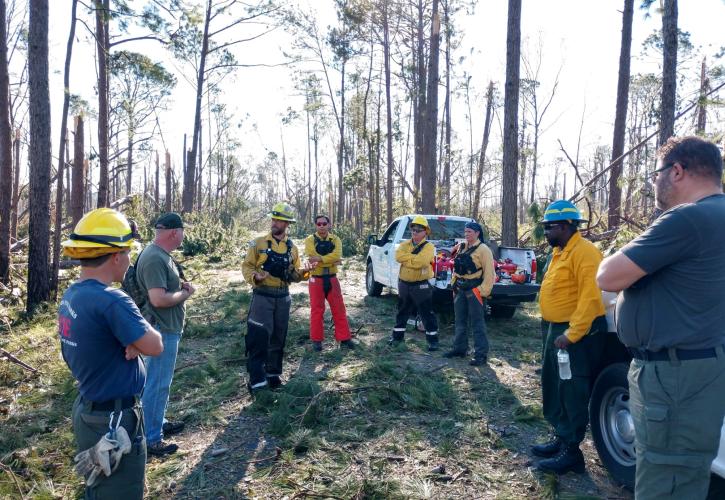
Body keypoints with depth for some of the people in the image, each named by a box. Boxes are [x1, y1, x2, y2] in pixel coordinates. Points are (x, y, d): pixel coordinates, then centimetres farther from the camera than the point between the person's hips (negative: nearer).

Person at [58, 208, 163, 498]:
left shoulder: (70, 296, 2)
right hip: (114, 422, -9)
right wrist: (142, 329, -4)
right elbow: (155, 347, -22)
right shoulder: (111, 300, -28)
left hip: (86, 412, 9)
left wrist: (133, 341, -12)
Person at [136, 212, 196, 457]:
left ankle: (158, 423, 37)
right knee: (157, 384, 0)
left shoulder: (162, 255, 9)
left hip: (167, 328, 11)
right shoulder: (154, 258, -24)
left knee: (161, 381, 22)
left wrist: (181, 286, 3)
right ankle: (151, 439, 11)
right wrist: (185, 293, -15)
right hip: (161, 330, -11)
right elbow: (159, 299, -30)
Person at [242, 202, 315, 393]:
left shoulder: (292, 248, 9)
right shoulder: (258, 243, -3)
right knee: (259, 338, -8)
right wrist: (255, 277, -24)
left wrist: (304, 271, -10)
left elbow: (293, 275, 10)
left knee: (278, 338, 12)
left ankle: (273, 373, 26)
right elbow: (247, 266, -3)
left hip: (283, 298, 4)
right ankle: (256, 380, -2)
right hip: (262, 296, -4)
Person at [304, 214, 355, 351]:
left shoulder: (335, 240, 3)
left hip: (332, 279, 3)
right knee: (317, 310, 5)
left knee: (339, 309, 6)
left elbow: (337, 256, -16)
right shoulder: (310, 240, -5)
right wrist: (331, 261, -17)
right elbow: (314, 259, -19)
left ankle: (344, 338, 15)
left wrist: (319, 259, -24)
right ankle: (317, 340, 16)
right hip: (316, 280, -2)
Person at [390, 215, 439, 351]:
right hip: (404, 284, 5)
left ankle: (432, 340, 11)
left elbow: (419, 261, -26)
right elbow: (398, 256, -13)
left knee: (427, 313, 1)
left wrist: (407, 258, -15)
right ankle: (398, 335, 31)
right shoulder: (405, 244, 8)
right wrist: (414, 257, -19)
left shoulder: (428, 246, -8)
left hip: (421, 285, -5)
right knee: (402, 311, 17)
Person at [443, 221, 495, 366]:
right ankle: (459, 348, 27)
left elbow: (489, 273, -13)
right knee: (460, 321, 15)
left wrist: (483, 291, -16)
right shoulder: (461, 247, 12)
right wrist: (455, 284, 15)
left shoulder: (483, 249, -10)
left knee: (477, 324, -3)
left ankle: (481, 354, 3)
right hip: (460, 289, 7)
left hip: (474, 290, -7)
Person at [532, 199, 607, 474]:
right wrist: (549, 325, 16)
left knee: (572, 392, -2)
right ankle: (560, 439, 30)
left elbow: (590, 297, -25)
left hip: (577, 333, -10)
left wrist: (571, 334, -26)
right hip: (556, 329, 10)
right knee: (552, 387, 17)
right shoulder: (559, 251, 15)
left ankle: (571, 452, 10)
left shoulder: (584, 252, -17)